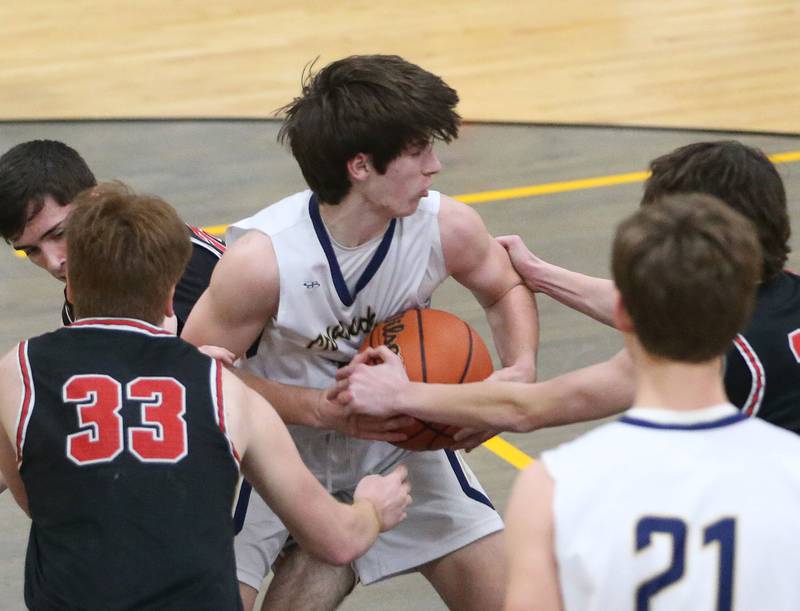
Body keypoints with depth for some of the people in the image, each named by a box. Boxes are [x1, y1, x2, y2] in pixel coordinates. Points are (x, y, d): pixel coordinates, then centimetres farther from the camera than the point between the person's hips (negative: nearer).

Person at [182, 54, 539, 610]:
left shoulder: (446, 226, -19)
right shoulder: (262, 257, -31)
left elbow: (506, 289, 2)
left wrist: (520, 368, -17)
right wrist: (323, 410, -29)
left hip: (396, 439, 4)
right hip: (280, 444, -3)